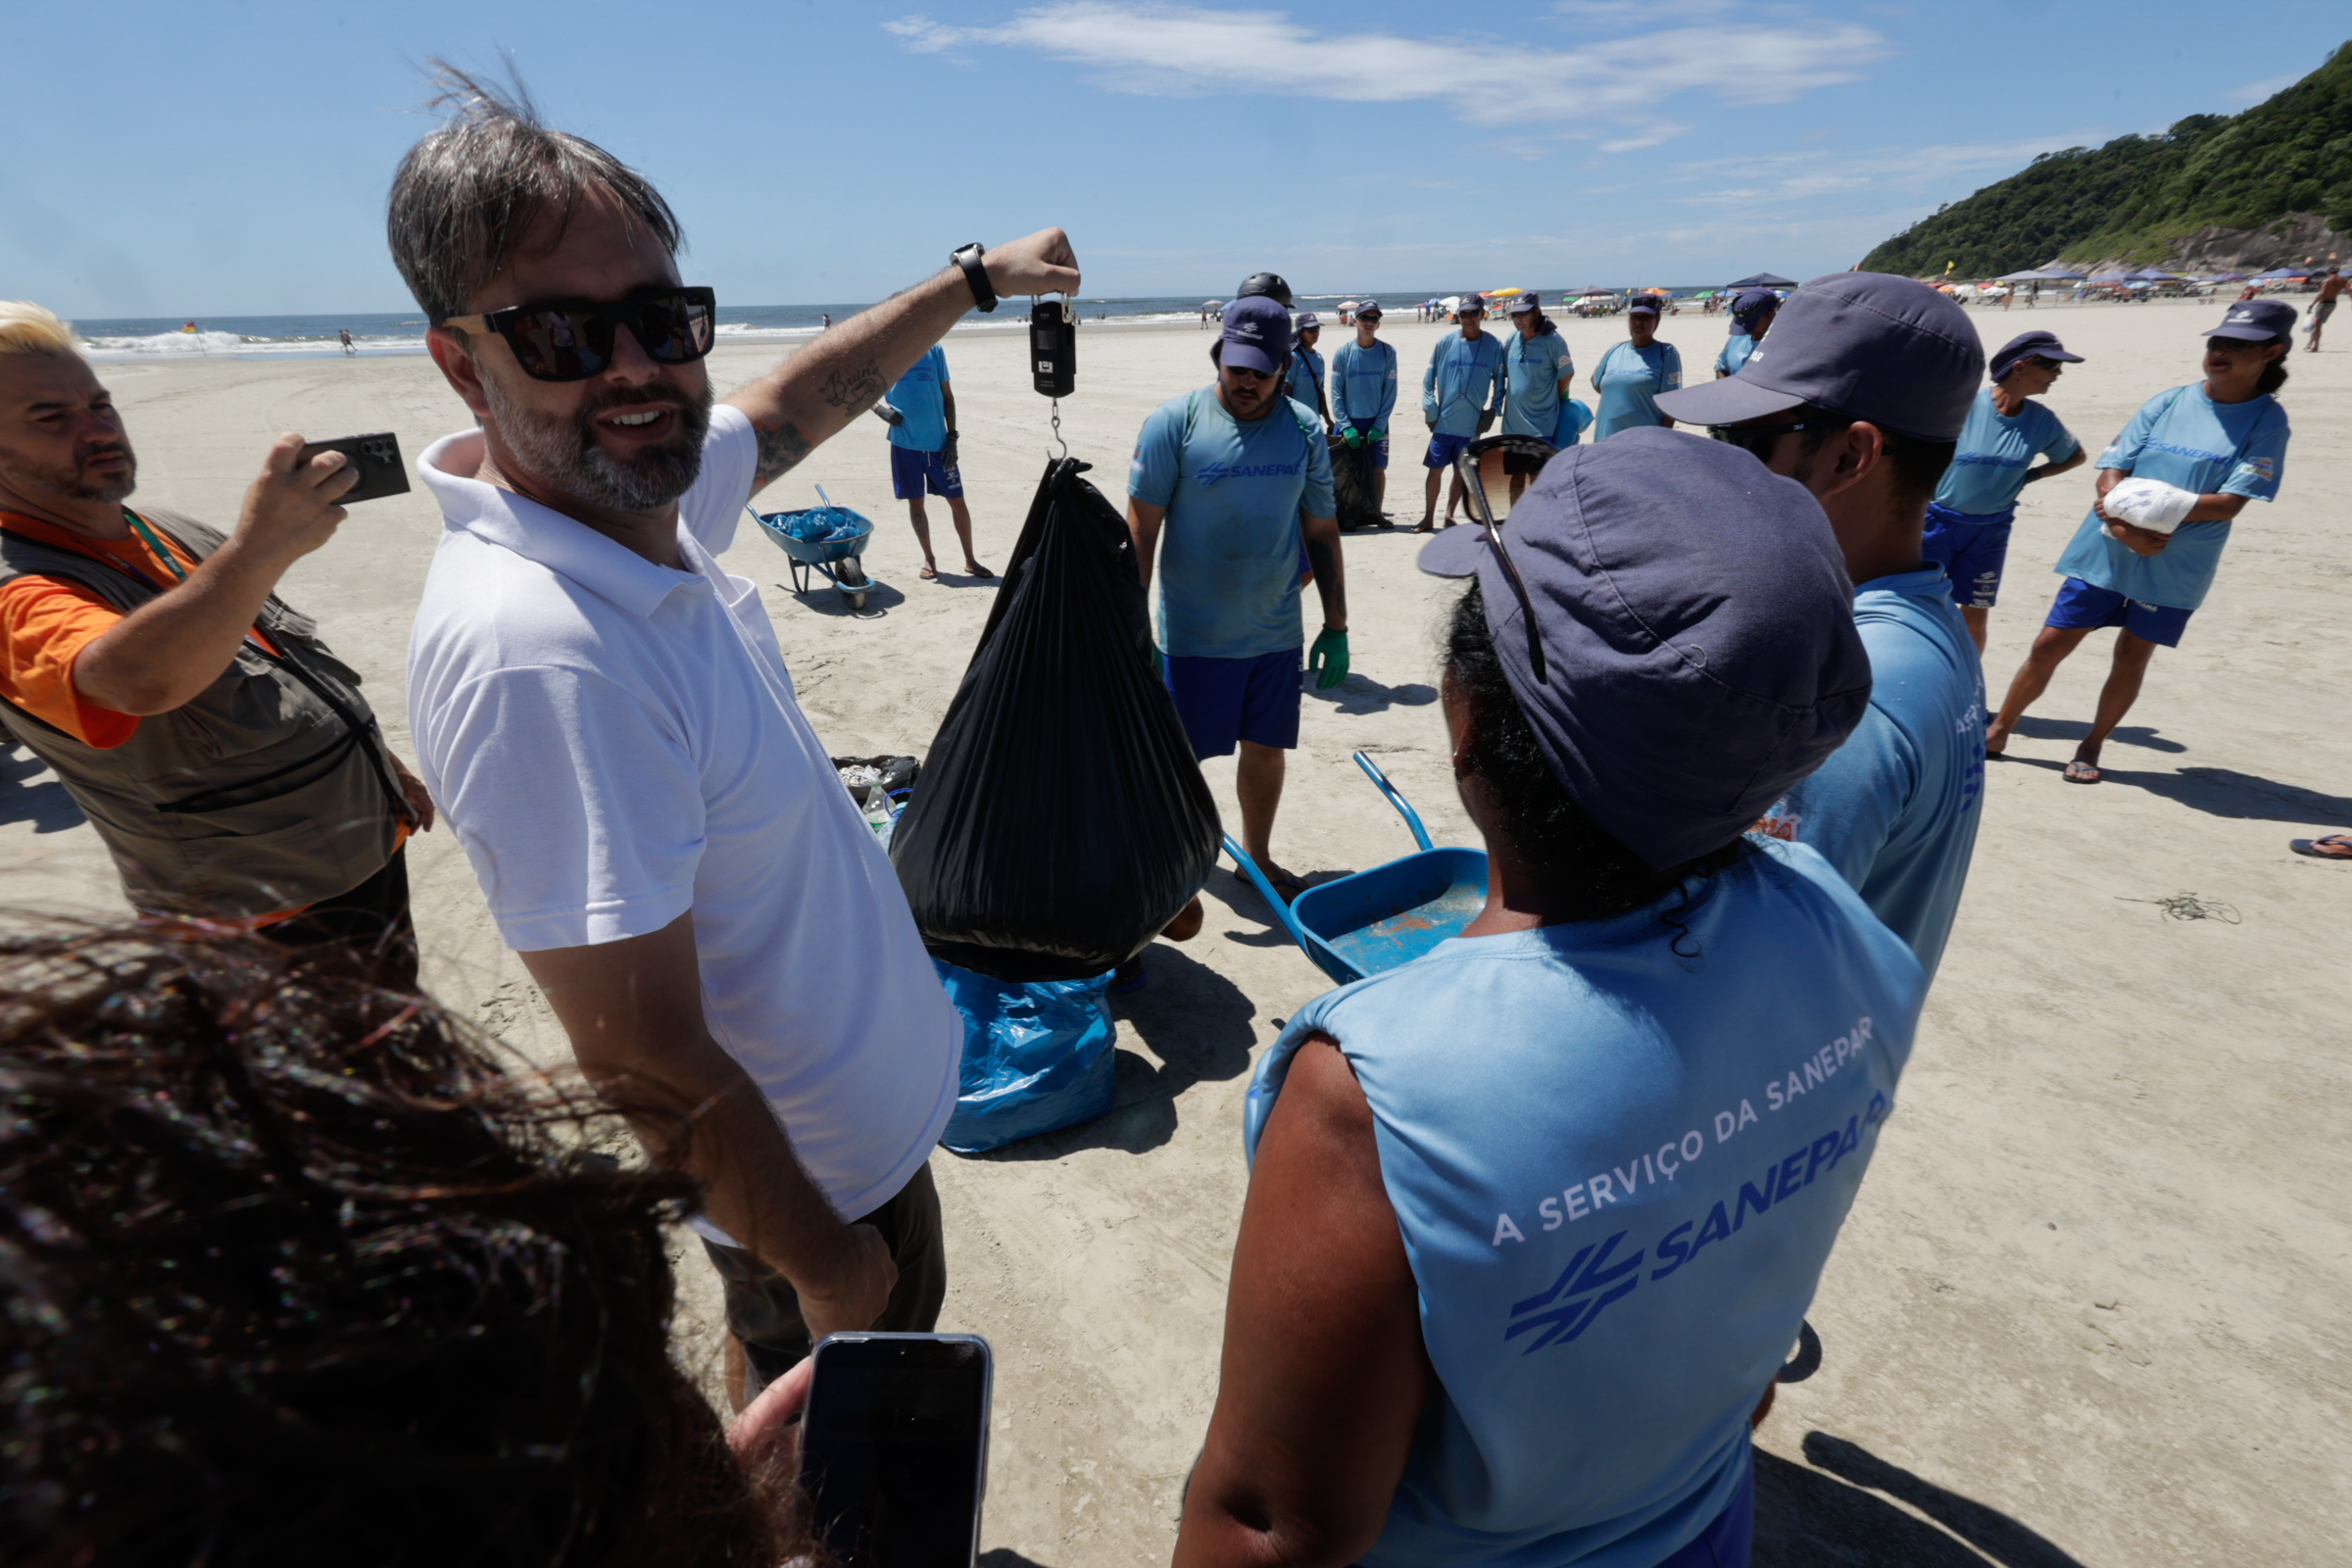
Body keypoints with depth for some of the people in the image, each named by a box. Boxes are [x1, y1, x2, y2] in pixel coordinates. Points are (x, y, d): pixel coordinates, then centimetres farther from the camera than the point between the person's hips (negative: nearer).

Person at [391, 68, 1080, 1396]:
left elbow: (793, 406, 13)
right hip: (817, 1170, -8)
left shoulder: (648, 498, -8)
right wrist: (825, 1260, -18)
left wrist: (972, 279, 22)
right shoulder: (533, 653, -35)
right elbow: (641, 1064, -31)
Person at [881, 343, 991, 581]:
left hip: (937, 442, 0)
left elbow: (947, 396, 6)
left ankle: (970, 560, 15)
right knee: (915, 503, 8)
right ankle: (928, 559, 23)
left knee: (957, 500, 2)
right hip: (904, 443, 0)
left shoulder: (934, 350, 3)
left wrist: (952, 437, -1)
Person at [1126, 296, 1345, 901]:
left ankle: (1257, 857, 35)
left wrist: (1336, 627, 7)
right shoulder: (1174, 422, -9)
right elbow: (1140, 531, -8)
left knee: (1266, 748, 14)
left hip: (1277, 631, 3)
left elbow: (1322, 532, 8)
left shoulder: (1304, 429, 1)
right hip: (1192, 635, -3)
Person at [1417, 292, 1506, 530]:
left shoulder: (1494, 347, 1)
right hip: (1444, 421, 0)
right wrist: (1430, 410, -2)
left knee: (1461, 472, 7)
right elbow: (1428, 379, 6)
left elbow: (1500, 382, 9)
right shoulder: (1445, 343, 0)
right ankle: (1428, 518, 12)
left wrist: (1493, 410, -1)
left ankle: (1449, 515, 21)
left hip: (1472, 424, 0)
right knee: (1436, 470, 2)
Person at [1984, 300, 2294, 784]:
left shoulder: (2267, 421, -2)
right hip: (2105, 554, 1)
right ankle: (1999, 730, 14)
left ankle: (2091, 748, 19)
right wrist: (2127, 529, -20)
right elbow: (2110, 475, -3)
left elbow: (2231, 502, -11)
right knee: (2049, 644, 1)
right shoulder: (2165, 404, 3)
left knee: (2131, 656, 5)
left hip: (2173, 567, -1)